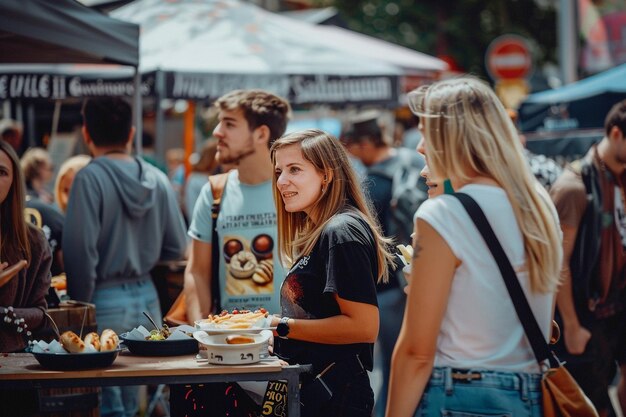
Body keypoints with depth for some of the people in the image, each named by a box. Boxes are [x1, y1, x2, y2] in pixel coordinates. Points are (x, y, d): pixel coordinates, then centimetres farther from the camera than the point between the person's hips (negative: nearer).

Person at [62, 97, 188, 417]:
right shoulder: (157, 179, 2)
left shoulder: (90, 178, -13)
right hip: (147, 298, 6)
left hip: (106, 301, -6)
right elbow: (176, 248, 7)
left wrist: (81, 303, -6)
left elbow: (80, 250, -18)